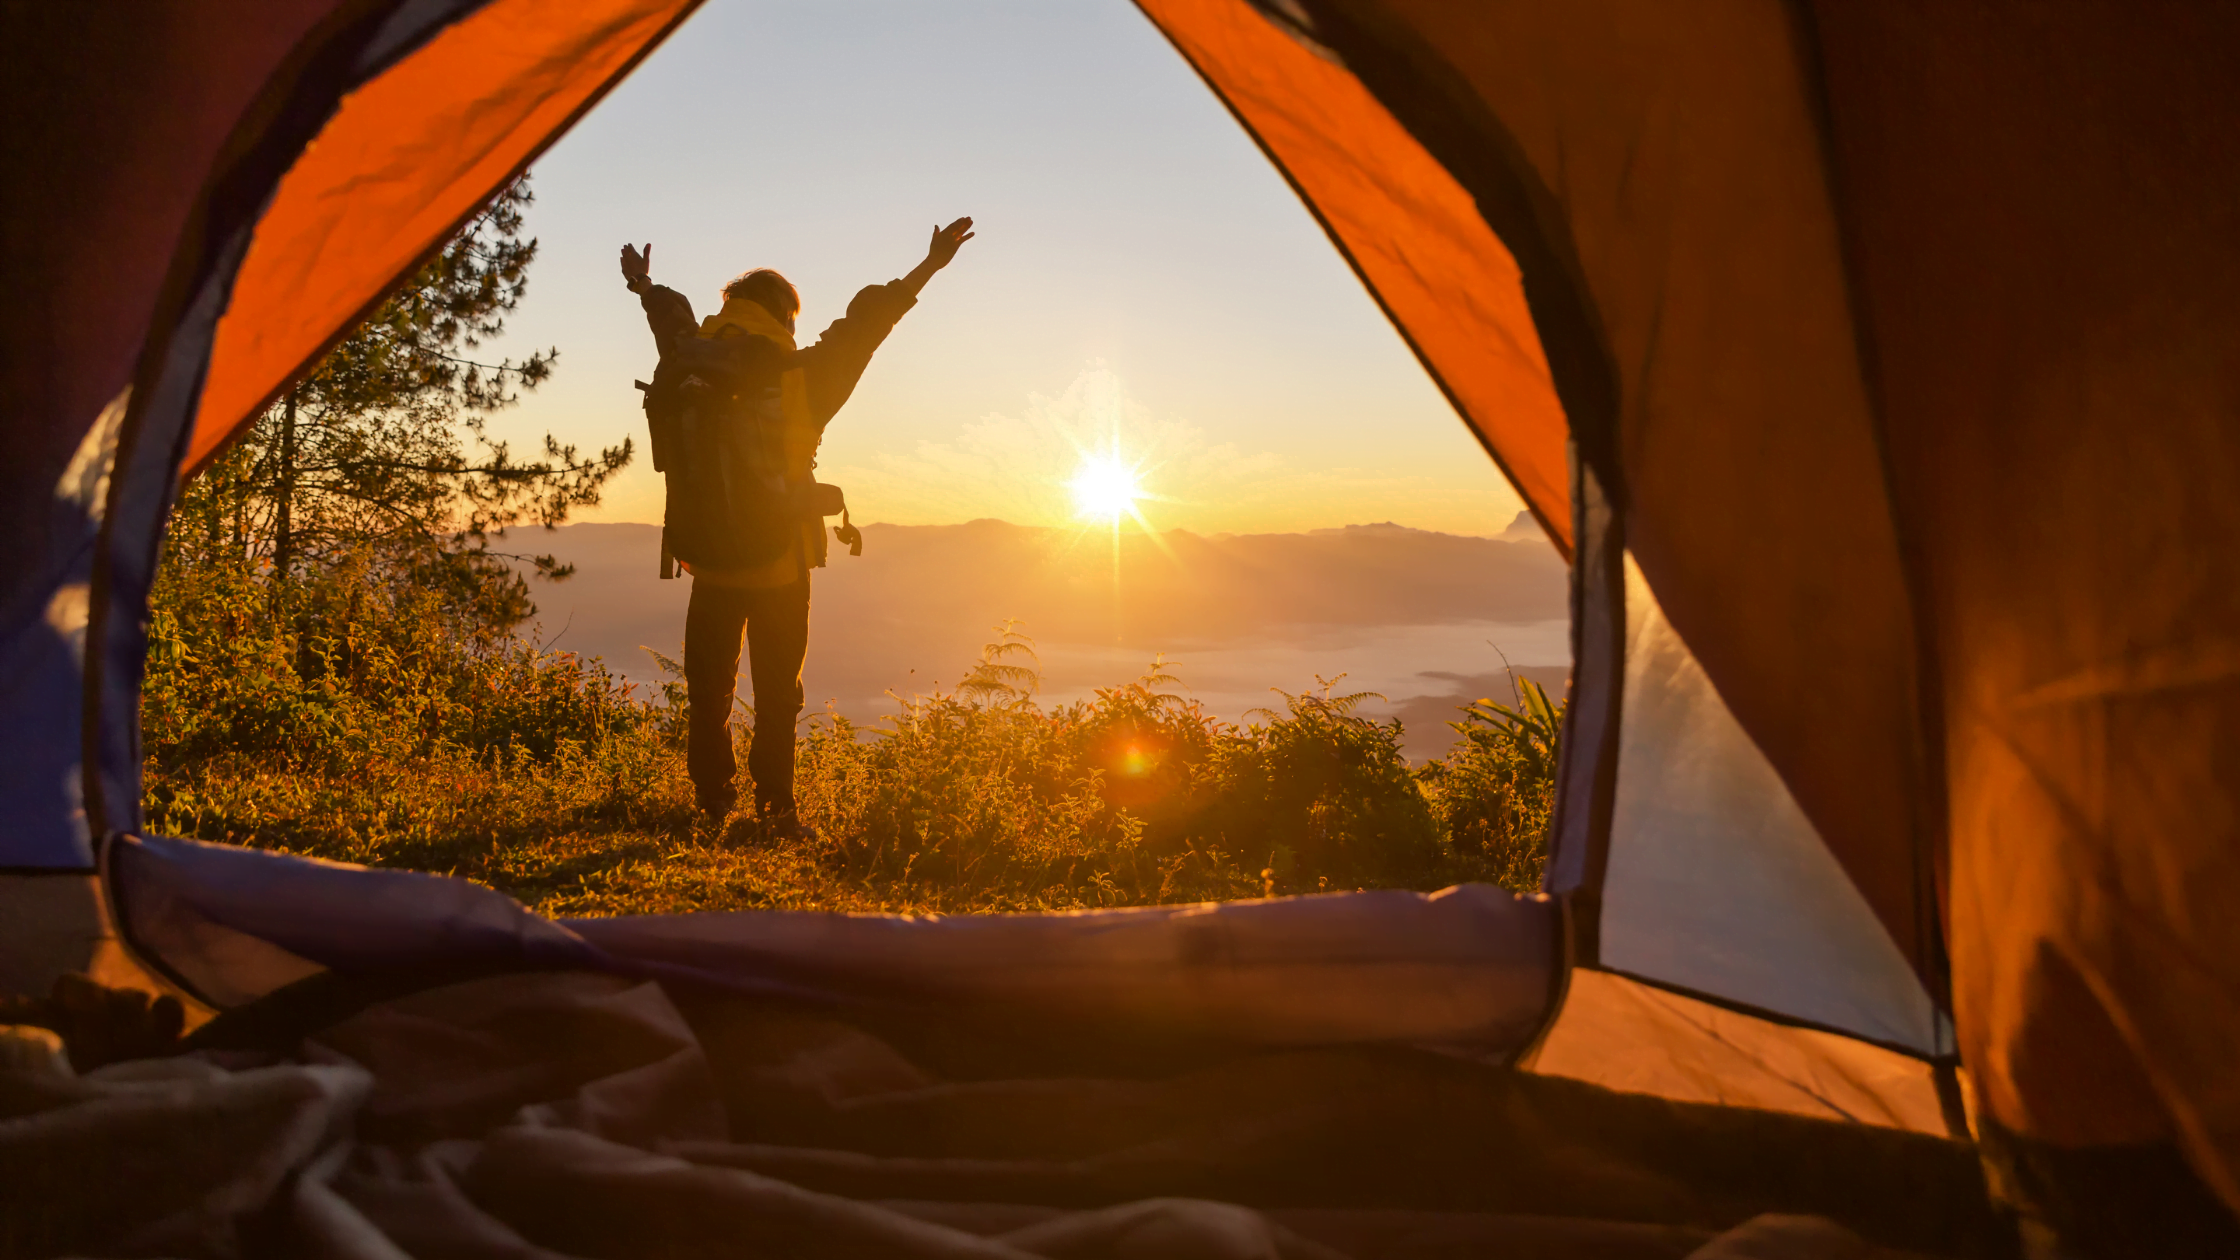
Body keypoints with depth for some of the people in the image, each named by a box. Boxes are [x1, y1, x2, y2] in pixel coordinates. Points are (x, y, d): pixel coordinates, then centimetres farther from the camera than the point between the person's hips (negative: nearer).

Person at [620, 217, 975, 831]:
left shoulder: (692, 377, -1)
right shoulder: (799, 381, -8)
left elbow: (673, 320, 20)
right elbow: (864, 322, -1)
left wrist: (645, 287, 41)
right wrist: (928, 267, 8)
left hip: (711, 568, 2)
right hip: (781, 567, -2)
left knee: (708, 694, 13)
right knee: (777, 696, 9)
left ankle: (712, 805, 15)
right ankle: (775, 807, 9)